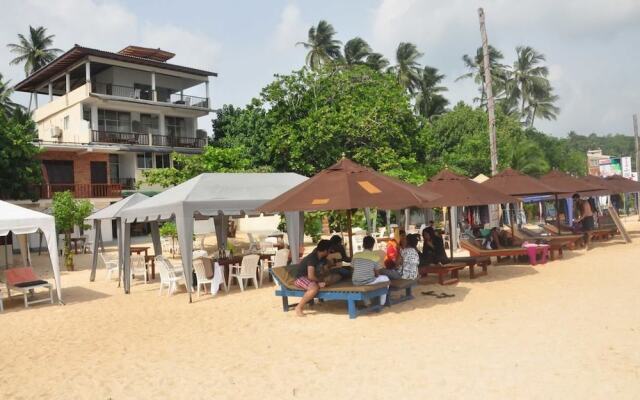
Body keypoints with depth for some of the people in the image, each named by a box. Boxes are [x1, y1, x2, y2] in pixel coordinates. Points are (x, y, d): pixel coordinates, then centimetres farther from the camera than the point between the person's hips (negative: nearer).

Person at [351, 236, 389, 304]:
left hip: (355, 283, 4)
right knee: (385, 278, 24)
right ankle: (382, 303, 29)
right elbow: (377, 274, -3)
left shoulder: (355, 255, 0)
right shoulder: (375, 257, -8)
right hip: (368, 282, -4)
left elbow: (353, 269, 8)